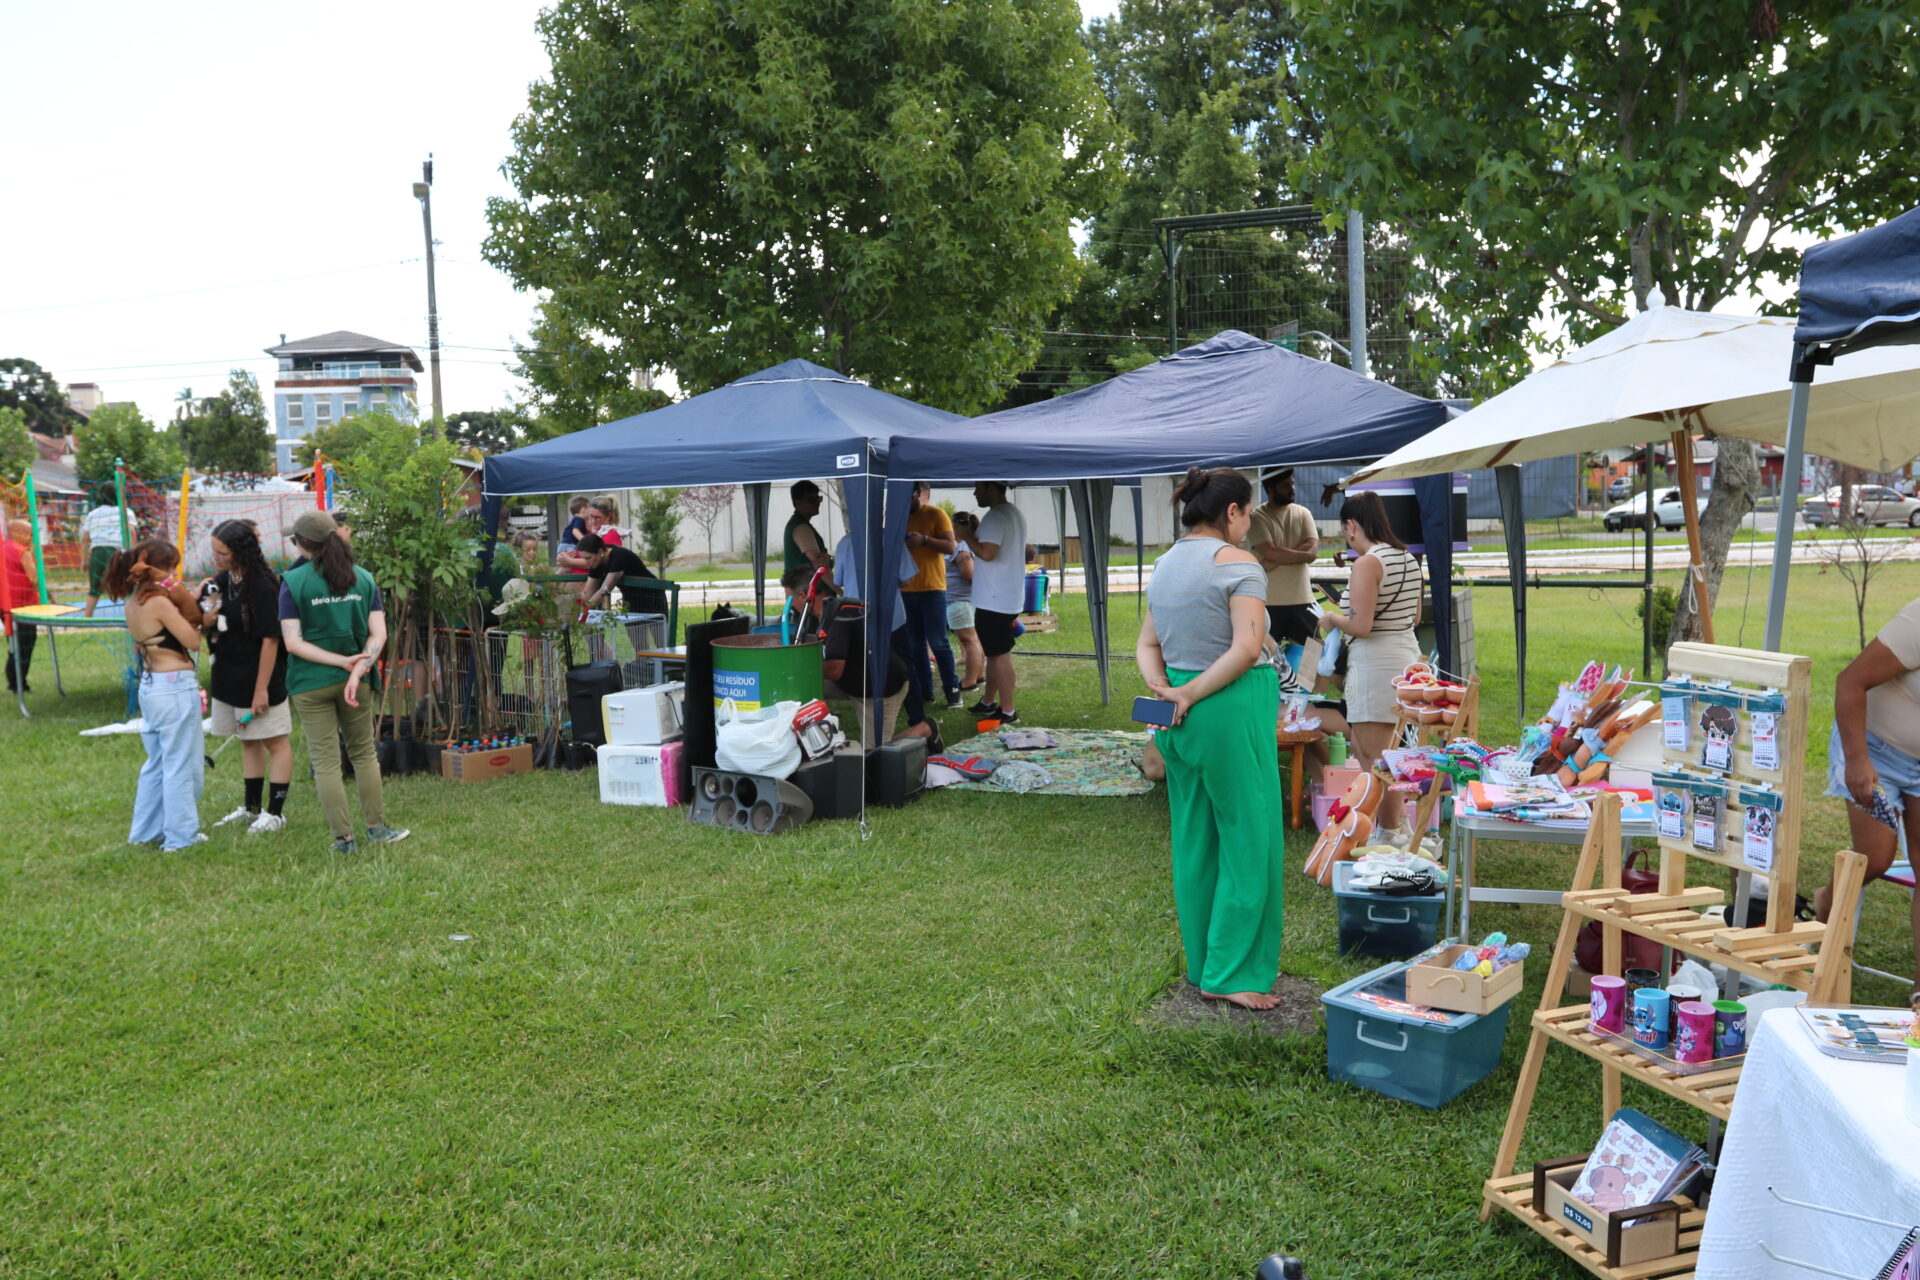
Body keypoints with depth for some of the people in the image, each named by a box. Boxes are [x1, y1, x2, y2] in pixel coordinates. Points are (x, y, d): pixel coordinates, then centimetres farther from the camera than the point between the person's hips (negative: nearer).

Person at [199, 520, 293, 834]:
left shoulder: (262, 587, -19)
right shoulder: (222, 581, 4)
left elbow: (270, 639, -20)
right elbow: (208, 622, 16)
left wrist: (262, 688, -20)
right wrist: (204, 620, -11)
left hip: (259, 678, -9)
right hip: (229, 678, 9)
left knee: (275, 742, 3)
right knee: (248, 741, 18)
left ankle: (276, 812, 11)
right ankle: (251, 808, 30)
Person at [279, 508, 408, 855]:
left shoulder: (293, 582, -7)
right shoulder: (363, 579, 2)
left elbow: (293, 642, -13)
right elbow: (378, 634, -7)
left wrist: (342, 660, -14)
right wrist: (357, 670, -15)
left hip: (311, 684, -3)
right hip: (354, 681, 3)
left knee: (325, 762, 4)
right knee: (364, 753, 16)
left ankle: (344, 838, 6)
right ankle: (377, 828, 19)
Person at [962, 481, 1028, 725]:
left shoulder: (995, 517, -18)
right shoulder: (1015, 514, 16)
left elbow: (987, 552, -27)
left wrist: (967, 536, -12)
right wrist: (977, 530, 16)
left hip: (994, 601, -10)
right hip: (1010, 597, 10)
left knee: (999, 654, -5)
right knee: (995, 651, 19)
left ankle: (1007, 712, -1)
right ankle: (988, 702, 30)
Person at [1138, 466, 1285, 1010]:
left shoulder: (1164, 565, 12)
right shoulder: (1237, 562, -12)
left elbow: (1147, 645, 13)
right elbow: (1247, 648, -21)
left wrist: (1162, 687, -3)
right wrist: (1194, 692, -14)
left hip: (1182, 718, 8)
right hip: (1233, 709, -8)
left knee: (1194, 841, 15)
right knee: (1248, 839, 2)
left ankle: (1202, 963, 25)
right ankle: (1231, 974, 6)